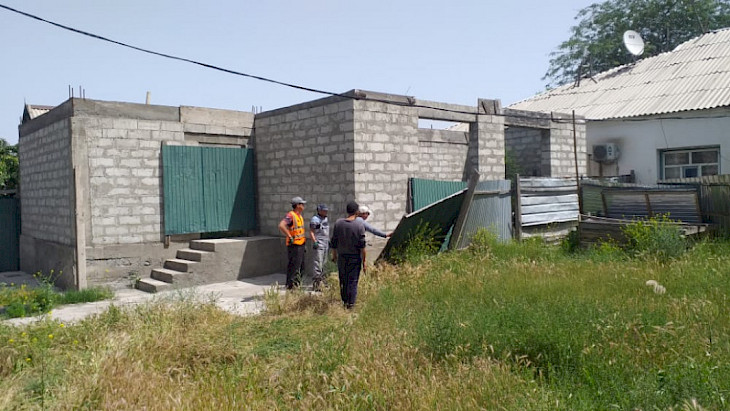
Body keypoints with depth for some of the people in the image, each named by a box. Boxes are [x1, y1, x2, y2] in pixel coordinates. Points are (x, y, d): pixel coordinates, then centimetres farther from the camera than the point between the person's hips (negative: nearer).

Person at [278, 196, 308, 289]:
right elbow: (281, 226, -29)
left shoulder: (300, 216, 16)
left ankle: (296, 284, 24)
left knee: (301, 267, 14)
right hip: (294, 246, -9)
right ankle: (291, 286, -1)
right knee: (293, 266, -7)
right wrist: (290, 237, -24)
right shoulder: (290, 215, -14)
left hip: (300, 245, 9)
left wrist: (304, 242, 23)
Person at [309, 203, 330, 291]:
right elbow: (311, 231, -13)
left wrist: (329, 241, 22)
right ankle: (315, 284, -10)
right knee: (318, 264, -11)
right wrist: (314, 241, -23)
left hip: (326, 244, 9)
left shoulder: (325, 219, 16)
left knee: (323, 264, 12)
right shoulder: (315, 219, -10)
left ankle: (321, 281, 20)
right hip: (319, 244, -9)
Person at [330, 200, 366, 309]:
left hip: (341, 256, 3)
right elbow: (362, 245, -9)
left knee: (343, 280, 13)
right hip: (355, 257, -3)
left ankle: (344, 301, 20)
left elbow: (334, 242, 5)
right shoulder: (359, 225, -9)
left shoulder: (338, 223, -1)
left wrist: (334, 255, 18)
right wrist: (364, 260, -3)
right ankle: (351, 304, 1)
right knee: (353, 281, 2)